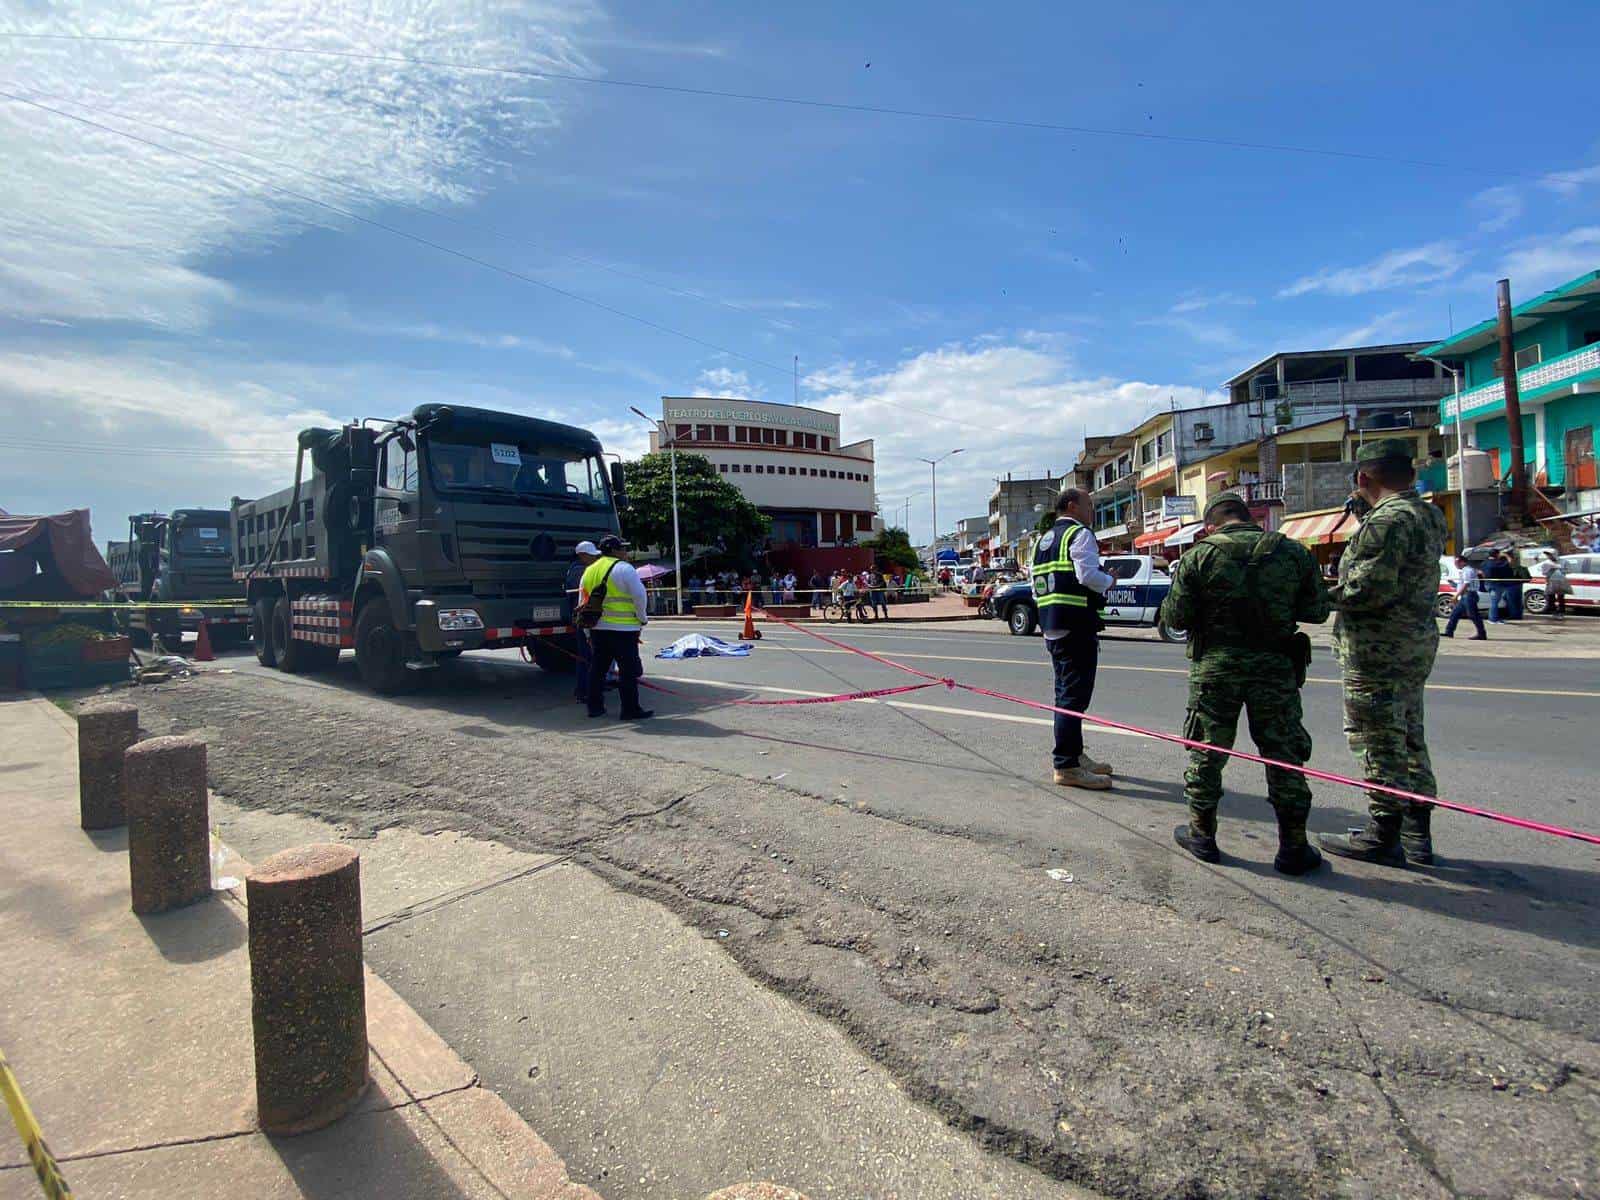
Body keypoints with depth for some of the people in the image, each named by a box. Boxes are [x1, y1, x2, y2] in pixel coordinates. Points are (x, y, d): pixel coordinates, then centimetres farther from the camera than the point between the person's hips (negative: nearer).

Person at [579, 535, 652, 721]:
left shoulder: (589, 571, 15)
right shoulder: (624, 568, -8)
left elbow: (584, 603, 18)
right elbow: (639, 596, -13)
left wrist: (588, 632, 23)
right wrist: (643, 618, 1)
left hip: (597, 629, 7)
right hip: (622, 629, -7)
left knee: (597, 668, 14)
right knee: (629, 670, -2)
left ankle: (595, 707, 20)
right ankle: (630, 709, -1)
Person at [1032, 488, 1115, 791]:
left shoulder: (1043, 539, 20)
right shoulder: (1079, 534, -8)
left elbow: (1036, 587, 18)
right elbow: (1088, 575, -21)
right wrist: (1109, 581, -3)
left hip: (1051, 626, 10)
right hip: (1077, 626, -9)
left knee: (1066, 692, 18)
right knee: (1074, 695, -7)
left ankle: (1074, 754, 30)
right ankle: (1066, 766, -4)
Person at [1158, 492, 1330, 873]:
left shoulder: (1199, 556, -6)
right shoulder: (1294, 553, 2)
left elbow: (1174, 617, -6)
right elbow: (1317, 611, 7)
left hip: (1215, 667, -1)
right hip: (1275, 668, 2)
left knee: (1206, 751, 11)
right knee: (1283, 755, 11)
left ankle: (1202, 834, 21)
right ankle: (1293, 847, 18)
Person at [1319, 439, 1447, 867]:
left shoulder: (1389, 519, -18)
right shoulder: (1428, 515, 13)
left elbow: (1370, 587, -26)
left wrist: (1331, 594, -8)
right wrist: (1364, 510, 17)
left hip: (1378, 649, -10)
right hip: (1416, 642, 10)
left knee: (1380, 743, -3)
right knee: (1409, 740, 16)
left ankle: (1383, 836, 6)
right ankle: (1416, 835, 25)